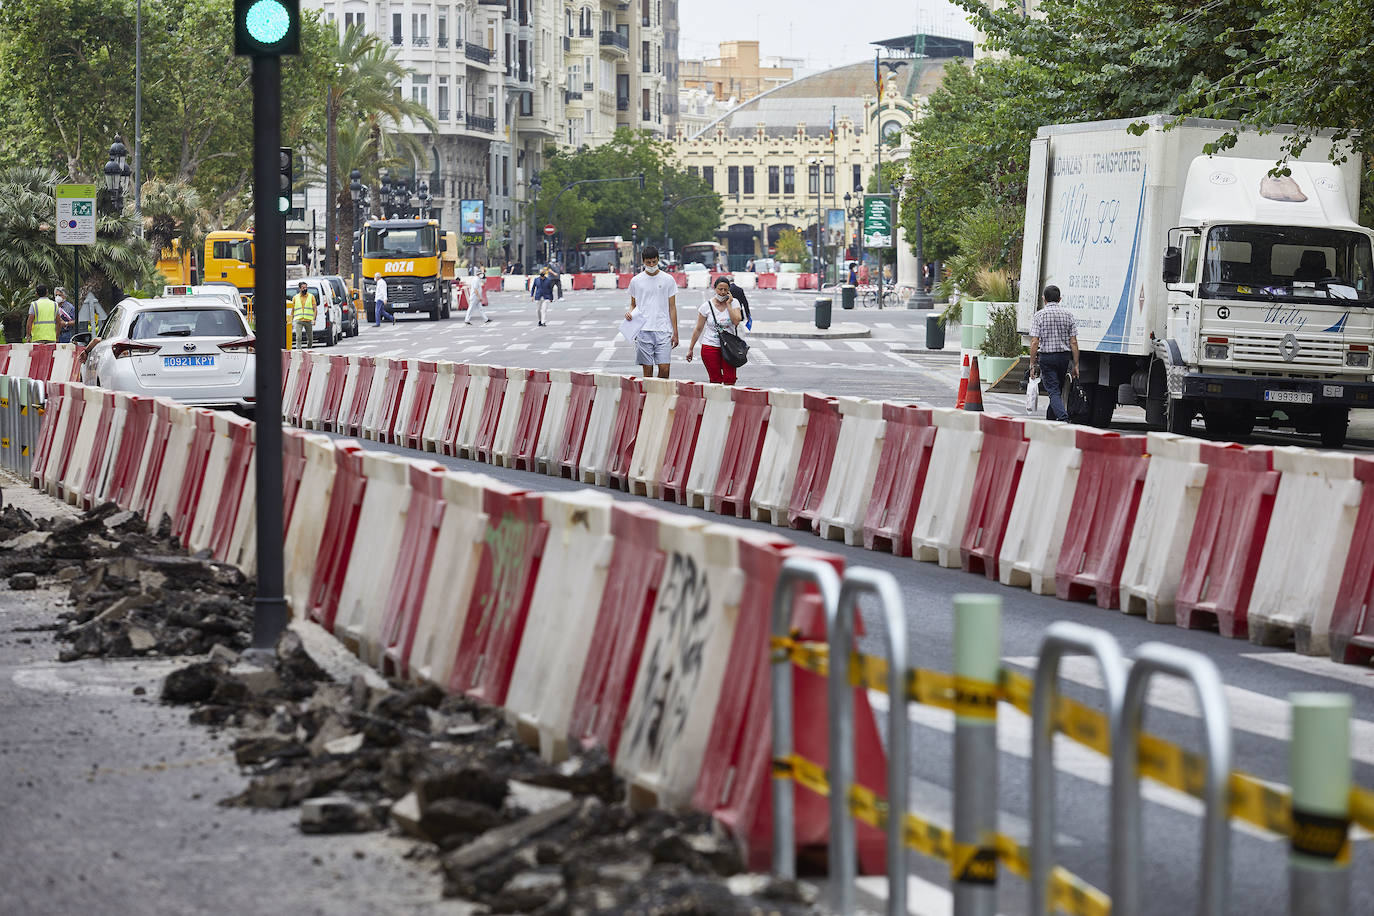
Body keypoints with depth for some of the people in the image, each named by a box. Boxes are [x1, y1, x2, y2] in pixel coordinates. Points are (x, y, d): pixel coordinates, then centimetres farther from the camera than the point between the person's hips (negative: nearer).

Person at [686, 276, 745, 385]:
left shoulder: (734, 303, 2)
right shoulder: (707, 306, 0)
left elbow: (736, 321, -14)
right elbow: (698, 329, 6)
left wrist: (728, 304, -11)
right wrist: (691, 349, 7)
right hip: (710, 347, 0)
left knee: (729, 381, -9)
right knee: (715, 381, -3)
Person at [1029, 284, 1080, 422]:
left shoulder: (1039, 315, -4)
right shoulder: (1068, 314, 4)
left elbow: (1034, 342, -9)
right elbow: (1073, 342, 2)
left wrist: (1032, 364, -5)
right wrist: (1075, 365, 5)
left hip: (1046, 356, -3)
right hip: (1064, 356, 3)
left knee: (1053, 391, -5)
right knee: (1058, 390, 17)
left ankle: (1063, 418, -23)